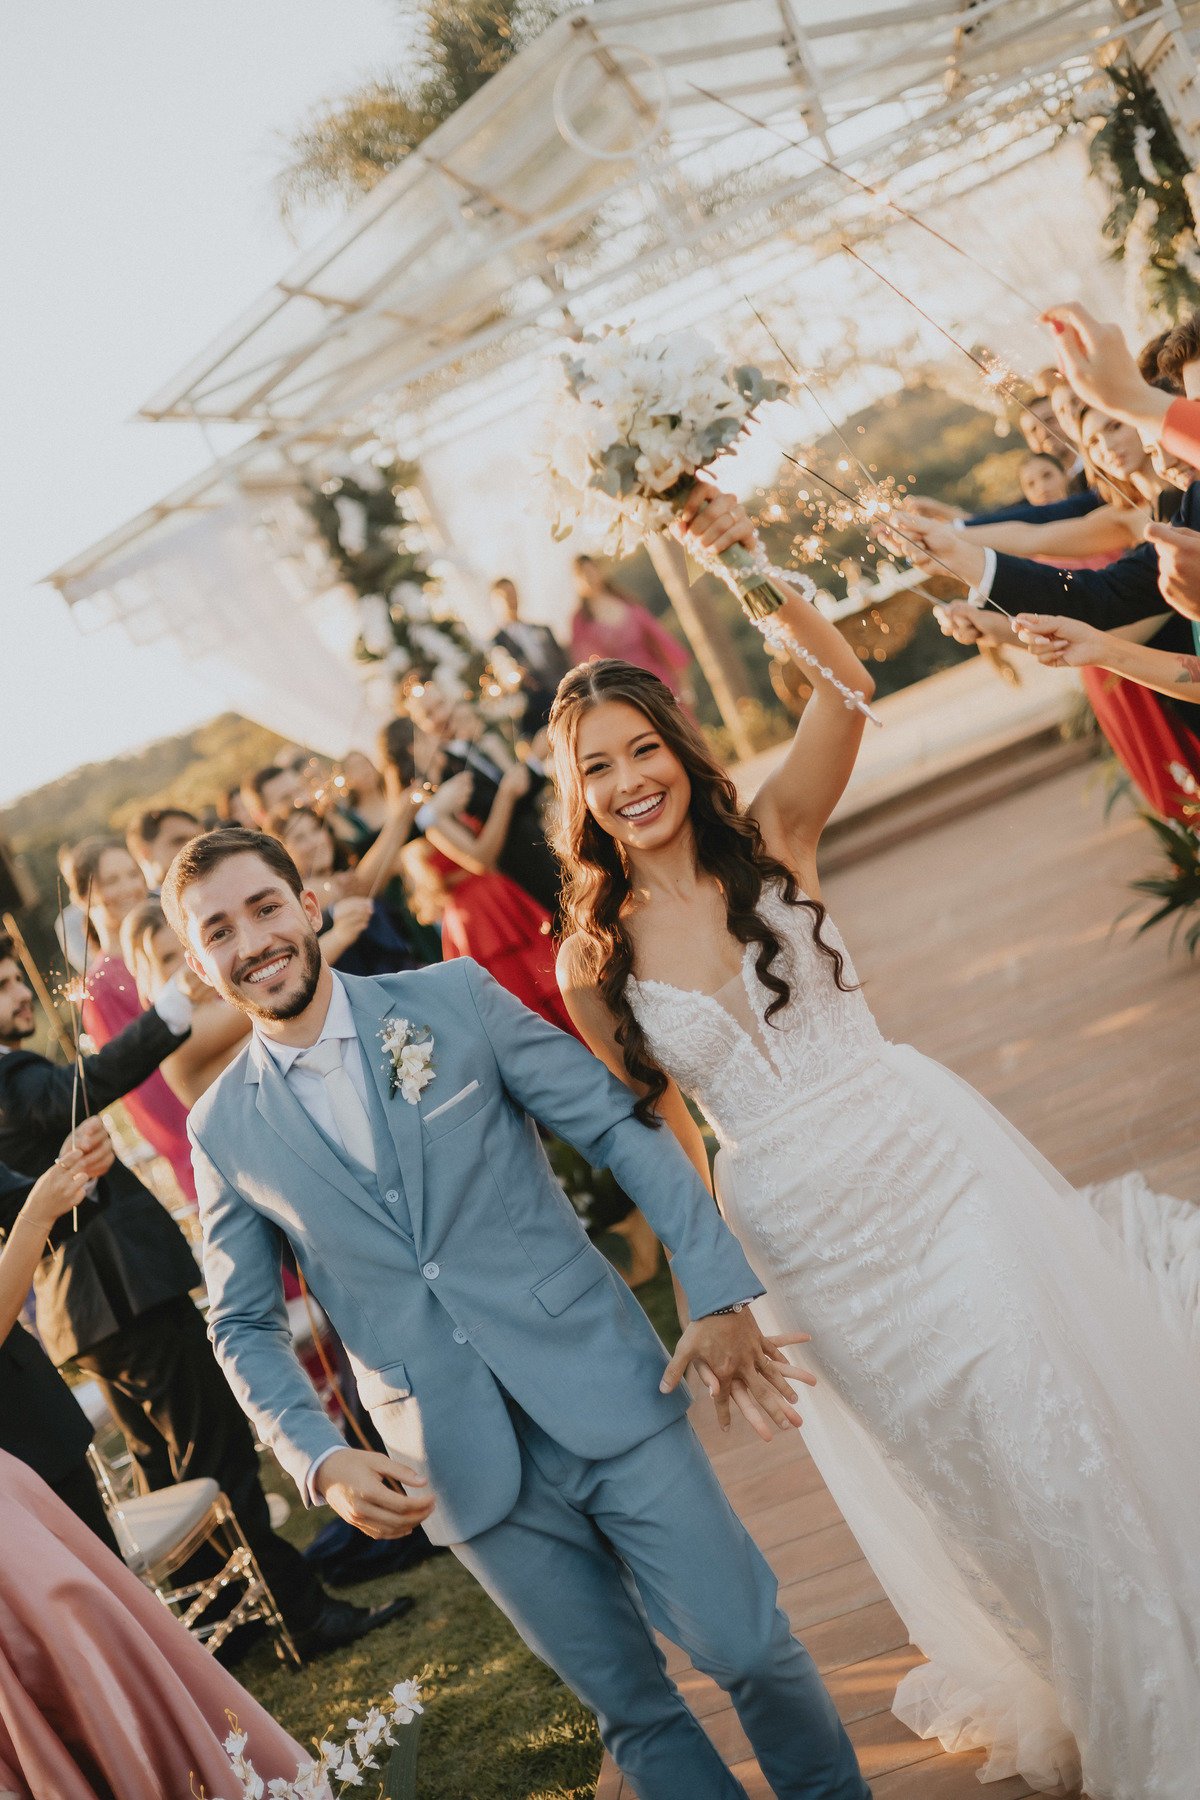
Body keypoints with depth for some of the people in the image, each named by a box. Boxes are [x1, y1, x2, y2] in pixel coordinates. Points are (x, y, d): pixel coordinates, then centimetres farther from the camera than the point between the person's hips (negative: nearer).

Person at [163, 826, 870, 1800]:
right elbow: (245, 1326, 10)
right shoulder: (223, 1129, 3)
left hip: (604, 1392, -1)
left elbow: (621, 1127, -1)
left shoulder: (455, 997, -2)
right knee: (628, 1705, 8)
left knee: (745, 1645, 0)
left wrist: (721, 1292, -9)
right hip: (465, 1468, 1)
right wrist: (322, 1460, -5)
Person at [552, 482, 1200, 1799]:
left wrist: (753, 565, -31)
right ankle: (1064, 1694, 38)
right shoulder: (594, 961, -4)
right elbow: (658, 1130, 4)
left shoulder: (773, 836, -6)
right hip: (794, 1231, 1)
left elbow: (844, 688, -21)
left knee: (1065, 1418, 5)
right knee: (954, 1460, 14)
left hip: (925, 1157, -1)